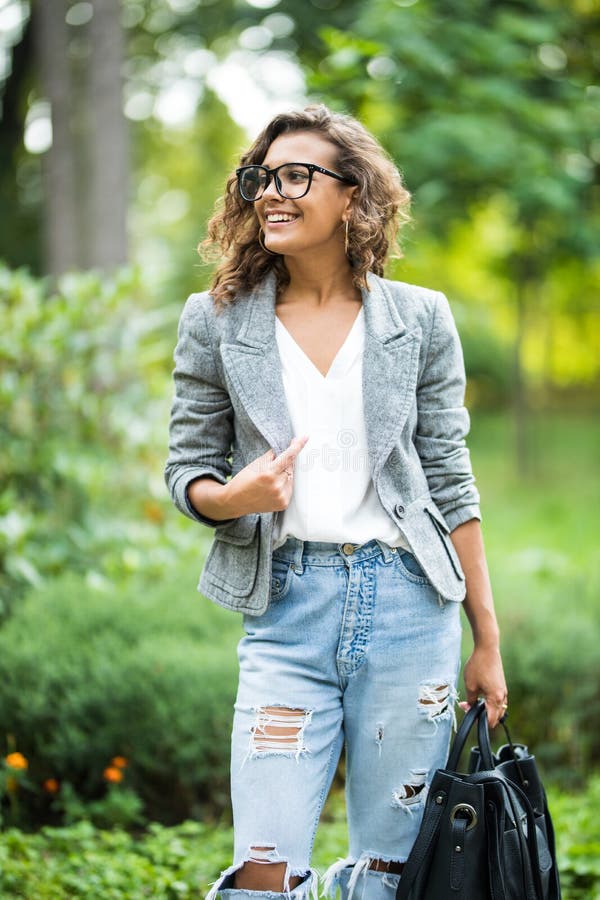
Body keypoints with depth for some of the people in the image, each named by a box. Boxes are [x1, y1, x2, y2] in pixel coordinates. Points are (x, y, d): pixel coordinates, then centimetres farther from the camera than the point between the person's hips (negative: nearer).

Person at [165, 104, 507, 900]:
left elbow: (450, 483, 6)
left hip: (406, 603, 1)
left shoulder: (420, 320, 4)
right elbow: (186, 470, 8)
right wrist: (233, 496, -16)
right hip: (287, 605, 0)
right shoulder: (216, 321, 4)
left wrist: (487, 642, 6)